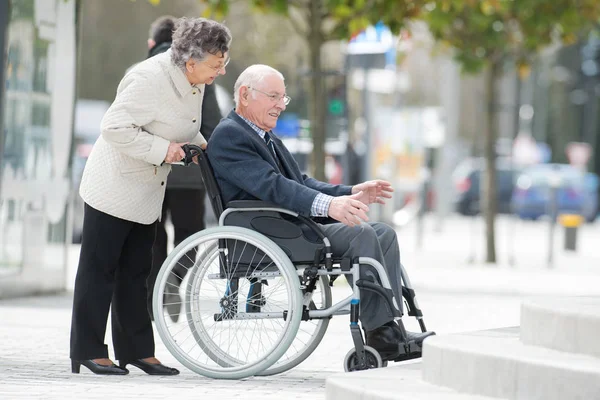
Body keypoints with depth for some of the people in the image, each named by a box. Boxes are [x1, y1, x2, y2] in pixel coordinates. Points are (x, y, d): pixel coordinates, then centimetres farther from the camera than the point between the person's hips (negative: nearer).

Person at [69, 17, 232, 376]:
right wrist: (162, 149, -27)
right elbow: (115, 127, -27)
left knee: (136, 272, 12)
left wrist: (199, 145, 3)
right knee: (99, 269, -1)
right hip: (114, 188, -9)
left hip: (146, 194, 9)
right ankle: (88, 350, 4)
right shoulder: (150, 79, -26)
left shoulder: (195, 82, 2)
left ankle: (137, 350, 16)